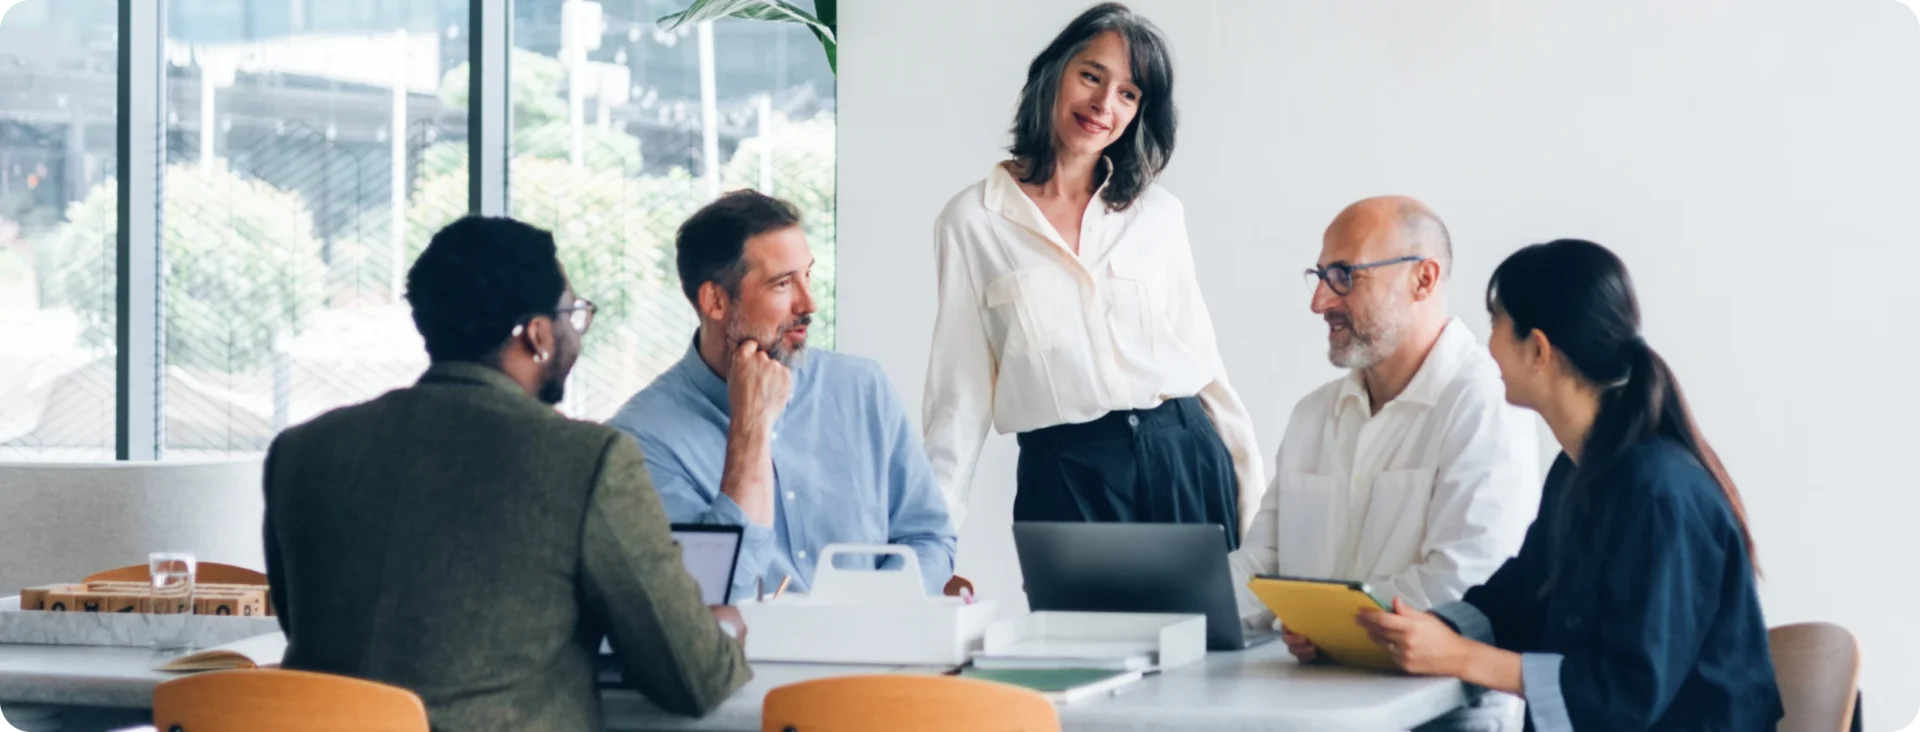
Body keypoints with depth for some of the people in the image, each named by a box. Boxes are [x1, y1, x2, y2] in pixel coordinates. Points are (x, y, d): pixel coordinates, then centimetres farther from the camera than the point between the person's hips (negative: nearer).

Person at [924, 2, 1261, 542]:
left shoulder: (1158, 214, 9)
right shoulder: (973, 221, 2)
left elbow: (1201, 358, 11)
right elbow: (962, 388, 3)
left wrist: (1257, 494, 9)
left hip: (1184, 460, 2)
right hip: (1063, 476, -2)